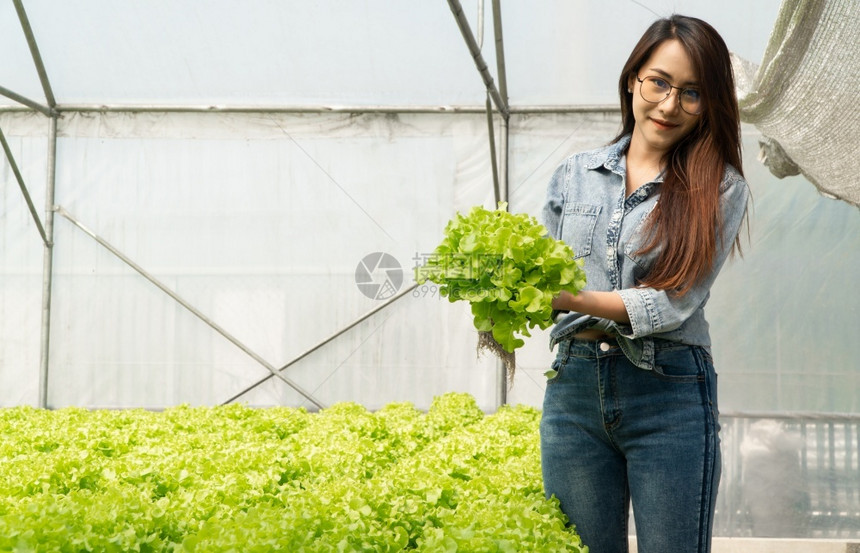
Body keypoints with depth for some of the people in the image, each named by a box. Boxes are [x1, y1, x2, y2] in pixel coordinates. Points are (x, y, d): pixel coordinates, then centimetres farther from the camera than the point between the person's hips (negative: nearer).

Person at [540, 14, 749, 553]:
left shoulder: (720, 188, -1)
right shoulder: (575, 174, 11)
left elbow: (673, 303, -11)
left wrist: (571, 298, -21)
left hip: (669, 392, -3)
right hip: (575, 382, 3)